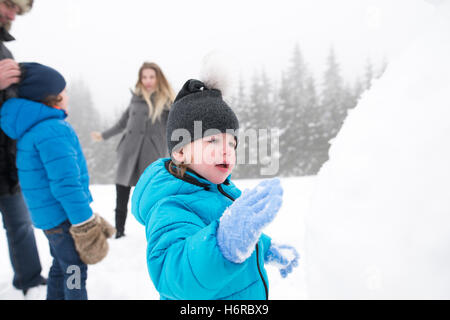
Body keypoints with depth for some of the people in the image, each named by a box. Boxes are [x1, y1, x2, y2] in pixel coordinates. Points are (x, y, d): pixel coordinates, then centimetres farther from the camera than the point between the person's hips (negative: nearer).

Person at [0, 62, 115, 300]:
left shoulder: (29, 128, 9)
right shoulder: (53, 130, -23)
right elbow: (65, 183, -27)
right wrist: (86, 225, -21)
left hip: (49, 214, 10)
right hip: (63, 215, -10)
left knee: (60, 268, 24)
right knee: (75, 273, 5)